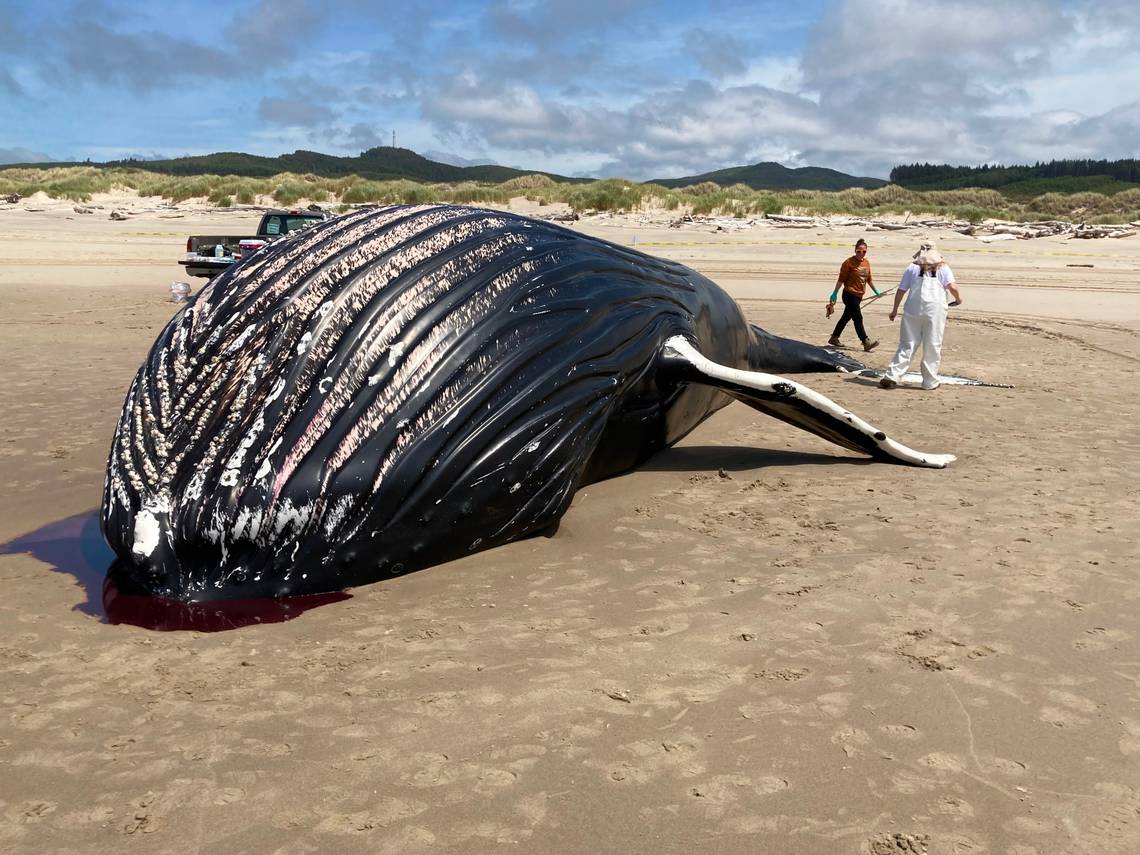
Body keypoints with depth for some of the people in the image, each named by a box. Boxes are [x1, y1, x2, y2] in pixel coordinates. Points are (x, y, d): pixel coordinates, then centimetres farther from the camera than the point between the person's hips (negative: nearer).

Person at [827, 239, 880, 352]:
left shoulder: (866, 263, 9)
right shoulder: (849, 262, -11)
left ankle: (834, 338, 29)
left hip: (859, 295, 8)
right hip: (850, 294, -8)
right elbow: (841, 279, -9)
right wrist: (835, 293, -9)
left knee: (846, 317, 16)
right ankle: (866, 342, -11)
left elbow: (869, 279, 20)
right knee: (858, 318, -9)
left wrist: (876, 291, 22)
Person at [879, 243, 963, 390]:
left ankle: (892, 377, -6)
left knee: (907, 345, 4)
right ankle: (930, 382, 9)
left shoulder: (912, 268, 11)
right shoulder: (943, 268, 6)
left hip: (913, 310, 2)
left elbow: (901, 291, 9)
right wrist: (958, 298, 14)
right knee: (932, 347, 5)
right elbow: (952, 287, -7)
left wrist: (894, 310, 18)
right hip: (935, 311, -2)